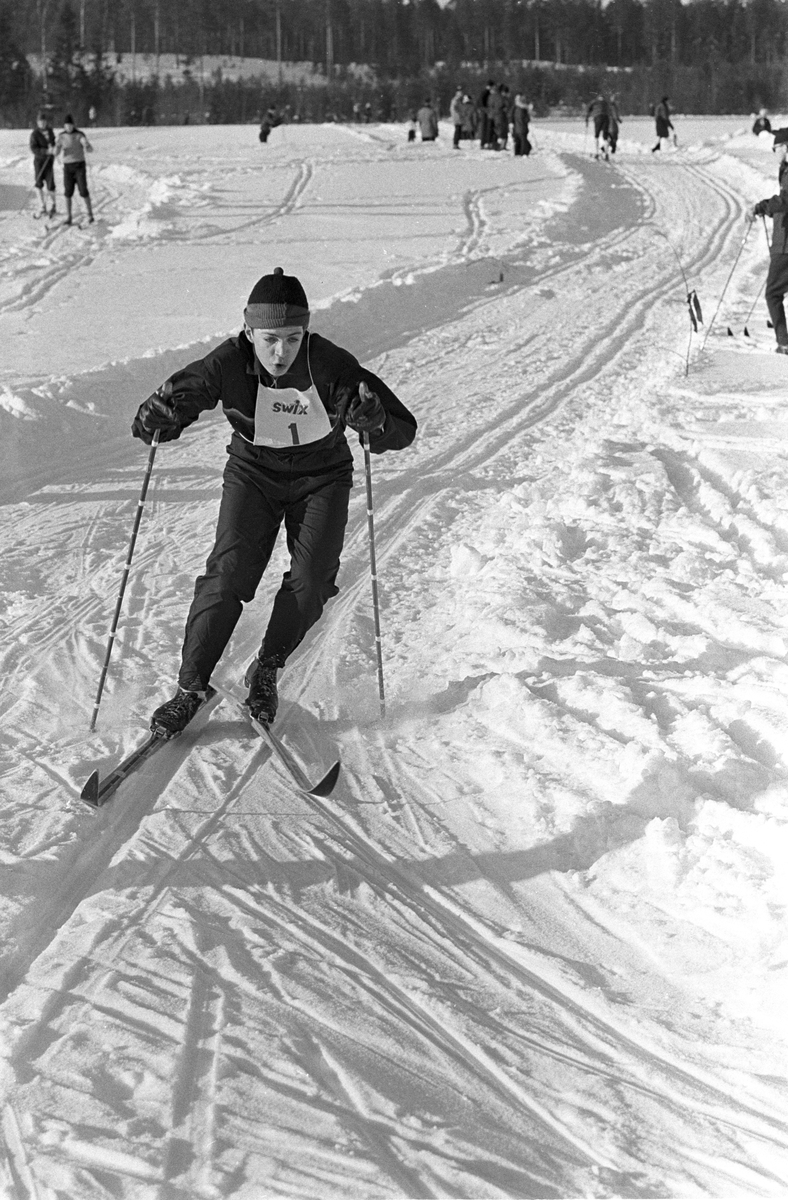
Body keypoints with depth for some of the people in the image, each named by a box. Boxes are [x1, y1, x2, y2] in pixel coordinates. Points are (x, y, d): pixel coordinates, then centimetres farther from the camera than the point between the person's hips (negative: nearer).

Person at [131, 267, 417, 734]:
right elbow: (153, 424, -14)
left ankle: (267, 670, 12)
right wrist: (157, 420, -38)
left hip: (321, 476, 0)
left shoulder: (331, 366, -27)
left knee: (311, 581, -13)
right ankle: (192, 686, -1)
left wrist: (376, 424, -47)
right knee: (229, 575, -13)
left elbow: (404, 429, -25)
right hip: (254, 472, 0)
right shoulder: (228, 365, -24)